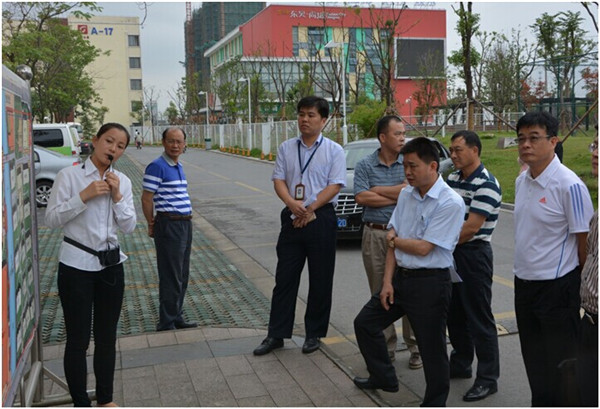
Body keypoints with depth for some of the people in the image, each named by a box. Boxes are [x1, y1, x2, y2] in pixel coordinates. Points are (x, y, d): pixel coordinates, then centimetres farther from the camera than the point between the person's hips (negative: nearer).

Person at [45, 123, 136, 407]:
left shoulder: (122, 181, 4)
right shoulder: (69, 176, -7)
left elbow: (128, 227, 1)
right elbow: (52, 219, -10)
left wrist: (117, 196, -12)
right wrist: (84, 196, -20)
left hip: (111, 264, 4)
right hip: (76, 265, -4)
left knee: (107, 337, 13)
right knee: (78, 339, 3)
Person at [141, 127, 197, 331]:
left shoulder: (179, 167, 14)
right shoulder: (157, 166, -13)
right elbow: (146, 199, -15)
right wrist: (152, 225, -5)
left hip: (185, 223, 9)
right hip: (169, 225, -9)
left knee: (182, 276, 16)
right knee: (171, 277, -2)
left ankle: (176, 318, 29)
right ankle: (167, 323, 10)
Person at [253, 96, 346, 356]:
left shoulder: (334, 150, 0)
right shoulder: (286, 148, 10)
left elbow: (335, 185, -8)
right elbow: (278, 179, 4)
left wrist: (309, 209, -14)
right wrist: (292, 203, -15)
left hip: (321, 219, -3)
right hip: (292, 218, 3)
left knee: (320, 280, 6)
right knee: (285, 277, 6)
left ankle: (314, 334, 20)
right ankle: (276, 334, 15)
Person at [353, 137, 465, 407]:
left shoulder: (451, 203, -18)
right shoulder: (406, 195, 5)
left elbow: (423, 248, -19)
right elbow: (393, 242, 6)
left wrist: (394, 239, -3)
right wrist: (387, 281, 1)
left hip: (430, 284, -8)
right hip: (400, 276, 8)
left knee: (431, 348, 5)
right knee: (365, 323, 16)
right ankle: (383, 378, 37)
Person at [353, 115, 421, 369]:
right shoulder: (365, 166, 4)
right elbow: (361, 198, -9)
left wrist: (376, 190, -9)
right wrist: (397, 197, -8)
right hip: (375, 235, 1)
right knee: (380, 293, 8)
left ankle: (415, 347, 15)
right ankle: (386, 346, 21)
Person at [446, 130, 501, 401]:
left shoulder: (486, 184, -16)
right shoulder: (452, 179, 9)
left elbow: (471, 228, -20)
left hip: (474, 255, -8)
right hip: (452, 254, 8)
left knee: (479, 319, 0)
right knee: (454, 314, 17)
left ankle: (488, 379, 11)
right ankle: (460, 365, 33)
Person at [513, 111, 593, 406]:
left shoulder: (569, 185, -19)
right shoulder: (521, 181, 4)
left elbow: (585, 241, -13)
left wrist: (583, 289, -6)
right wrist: (524, 274, 15)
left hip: (556, 286, -7)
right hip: (524, 282, 7)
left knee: (561, 363, 7)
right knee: (534, 360, 21)